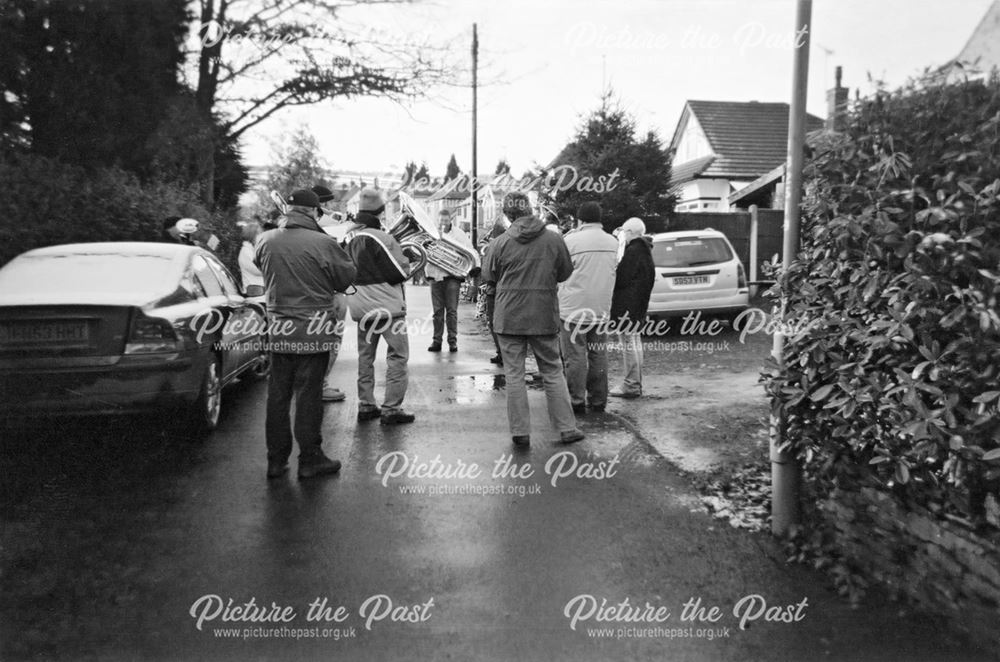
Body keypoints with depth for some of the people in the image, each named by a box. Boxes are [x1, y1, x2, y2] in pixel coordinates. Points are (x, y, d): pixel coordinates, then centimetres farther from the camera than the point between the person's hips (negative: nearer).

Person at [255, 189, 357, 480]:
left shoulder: (265, 240, 0)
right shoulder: (323, 243, -14)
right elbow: (348, 277, -3)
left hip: (278, 329, 4)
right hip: (313, 331, -4)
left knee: (277, 394, 12)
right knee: (308, 395, 4)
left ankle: (276, 459, 20)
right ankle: (310, 459, 12)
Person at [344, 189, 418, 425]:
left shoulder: (350, 239, 4)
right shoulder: (382, 238, -18)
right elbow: (401, 272, -14)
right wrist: (406, 257, 4)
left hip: (360, 307, 7)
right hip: (387, 306, -7)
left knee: (365, 356, 15)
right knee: (397, 356, 2)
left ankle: (366, 405, 20)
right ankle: (391, 409, 1)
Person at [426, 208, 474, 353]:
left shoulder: (458, 234, 6)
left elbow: (469, 251, 2)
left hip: (452, 276, -1)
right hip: (435, 276, 2)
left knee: (452, 310, -2)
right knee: (437, 311, 4)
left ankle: (453, 340, 4)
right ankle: (437, 340, 10)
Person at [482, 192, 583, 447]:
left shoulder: (500, 242, -8)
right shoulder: (554, 239, -5)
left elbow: (488, 276, 3)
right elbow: (566, 272, 6)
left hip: (509, 318, -1)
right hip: (545, 317, 1)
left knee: (514, 375, 7)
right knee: (553, 373, 12)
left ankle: (520, 432, 10)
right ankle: (567, 428, 16)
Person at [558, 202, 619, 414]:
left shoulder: (571, 240, -12)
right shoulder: (613, 242, 4)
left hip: (574, 307, -5)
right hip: (601, 309, 5)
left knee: (575, 356, 1)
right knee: (599, 355, 11)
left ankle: (577, 401, 4)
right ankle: (598, 400, 18)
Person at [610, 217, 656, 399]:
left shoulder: (634, 251, -17)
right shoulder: (644, 249, 13)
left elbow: (621, 278, -20)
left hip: (627, 306, -10)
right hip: (639, 304, 10)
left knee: (628, 344, -4)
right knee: (635, 343, 16)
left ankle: (631, 385, 0)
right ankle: (635, 384, 23)